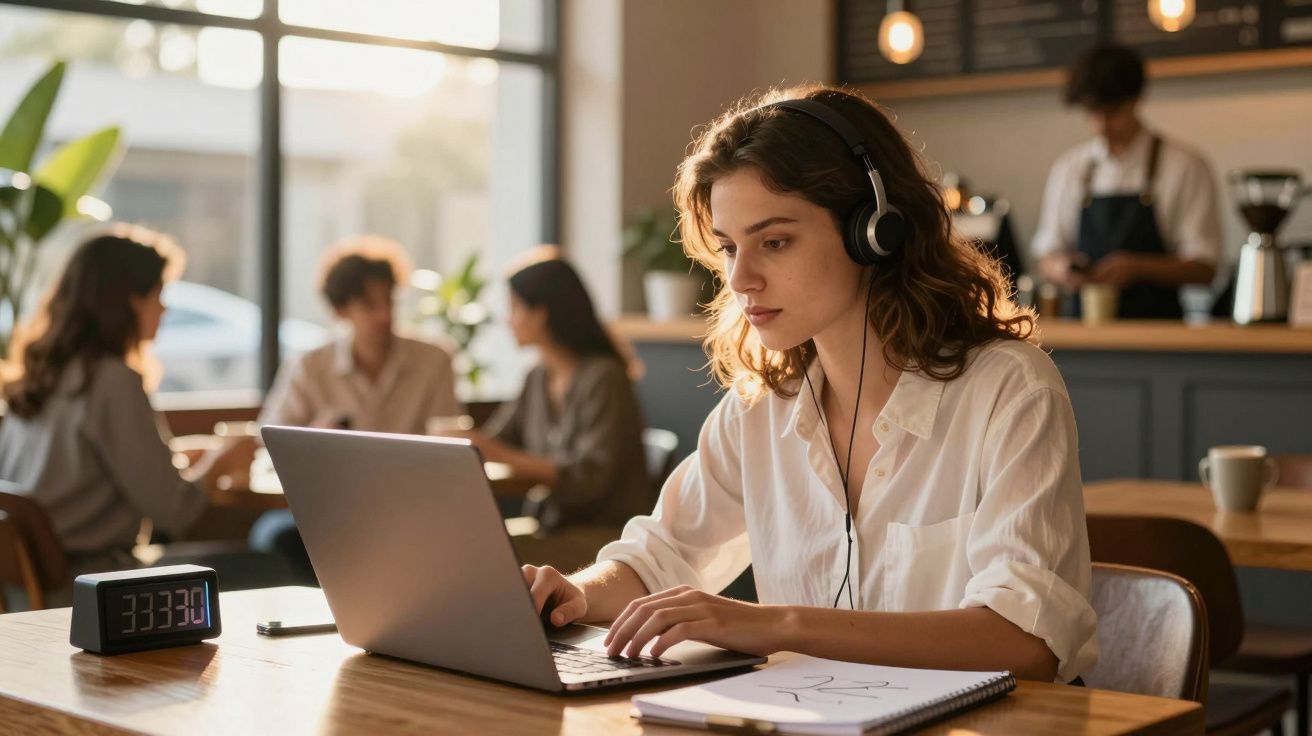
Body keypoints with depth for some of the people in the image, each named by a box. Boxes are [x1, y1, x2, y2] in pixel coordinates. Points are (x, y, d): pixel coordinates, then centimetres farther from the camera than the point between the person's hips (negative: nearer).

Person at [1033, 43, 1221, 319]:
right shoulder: (1068, 169, 13)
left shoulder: (1185, 167, 3)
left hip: (1154, 323, -4)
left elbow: (1204, 267, -1)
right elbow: (1047, 257, 17)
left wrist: (1138, 267, -16)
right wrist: (1059, 268, -6)